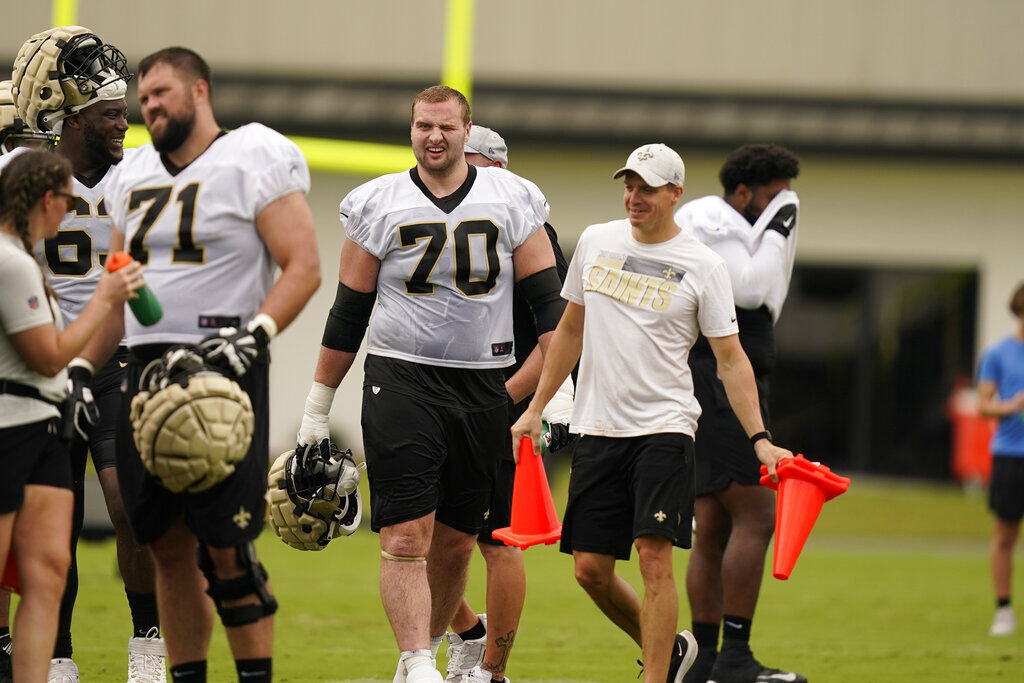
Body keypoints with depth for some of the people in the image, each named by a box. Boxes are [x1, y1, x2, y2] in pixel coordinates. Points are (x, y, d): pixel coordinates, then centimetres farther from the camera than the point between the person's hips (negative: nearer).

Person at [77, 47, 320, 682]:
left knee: (225, 547, -9)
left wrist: (255, 332, -21)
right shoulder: (135, 177, 17)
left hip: (223, 368, -7)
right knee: (169, 546, 7)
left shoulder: (255, 164, -4)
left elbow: (303, 266, -9)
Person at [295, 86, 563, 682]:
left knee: (455, 544, 9)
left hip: (483, 386, 2)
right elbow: (348, 315, 8)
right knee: (406, 537, -13)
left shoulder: (512, 202, 4)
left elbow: (549, 303, 5)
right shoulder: (380, 206, 3)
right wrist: (317, 409, 9)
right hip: (401, 380, -2)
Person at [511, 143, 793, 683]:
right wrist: (536, 408, 18)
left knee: (654, 556, -16)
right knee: (590, 568, 2)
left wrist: (760, 440, -12)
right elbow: (571, 329, 20)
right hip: (597, 429, 4)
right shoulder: (596, 242, 9)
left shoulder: (702, 266, -3)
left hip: (664, 426, -4)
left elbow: (731, 360, -3)